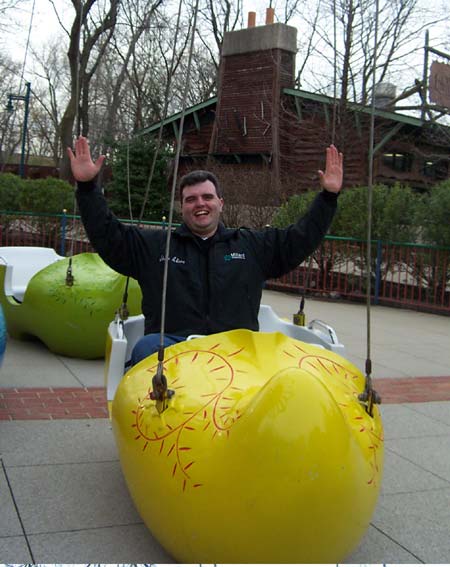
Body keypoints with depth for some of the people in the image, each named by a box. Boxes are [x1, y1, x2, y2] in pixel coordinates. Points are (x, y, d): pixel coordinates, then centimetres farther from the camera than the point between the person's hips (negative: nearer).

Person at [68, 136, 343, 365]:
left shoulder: (253, 245, 21)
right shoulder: (154, 245, 18)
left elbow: (301, 237, 21)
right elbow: (106, 234, 13)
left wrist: (328, 196, 14)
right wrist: (87, 186, 4)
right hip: (171, 343, 0)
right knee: (147, 347, -35)